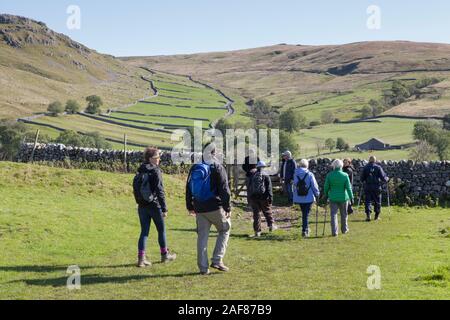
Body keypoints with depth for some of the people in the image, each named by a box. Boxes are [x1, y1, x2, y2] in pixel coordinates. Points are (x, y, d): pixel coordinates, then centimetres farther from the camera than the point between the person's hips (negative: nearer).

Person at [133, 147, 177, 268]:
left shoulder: (140, 172, 7)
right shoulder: (155, 171, -14)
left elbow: (135, 188, 11)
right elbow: (160, 191, -17)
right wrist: (164, 208, -15)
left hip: (142, 206, 6)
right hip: (154, 205, -6)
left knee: (144, 231, 8)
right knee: (161, 229, 12)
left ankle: (141, 258, -1)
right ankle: (165, 255, 25)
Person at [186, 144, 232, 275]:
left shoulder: (194, 169, 11)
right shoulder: (218, 168, -6)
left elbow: (188, 189, 16)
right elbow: (224, 190, -11)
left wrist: (190, 206, 23)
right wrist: (227, 208, -7)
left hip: (199, 209, 5)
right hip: (215, 207, -5)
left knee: (202, 236, 9)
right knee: (224, 230, 13)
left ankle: (203, 267, 8)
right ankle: (217, 260, 3)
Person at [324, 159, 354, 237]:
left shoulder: (329, 175, -7)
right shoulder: (345, 175, -9)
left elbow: (326, 187, -1)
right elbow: (348, 187, -8)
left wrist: (326, 195, 13)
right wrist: (351, 197, 0)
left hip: (333, 198, 0)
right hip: (343, 197, 0)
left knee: (333, 214, 3)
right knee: (344, 214, 16)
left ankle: (334, 231, -5)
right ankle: (344, 229, 30)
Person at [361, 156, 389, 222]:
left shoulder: (365, 168, 1)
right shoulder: (378, 167, -3)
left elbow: (362, 179, 2)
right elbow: (383, 178, -6)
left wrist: (364, 182, 23)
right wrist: (387, 179, 14)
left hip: (367, 187, 0)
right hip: (377, 187, 0)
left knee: (368, 201, 2)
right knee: (377, 202, 13)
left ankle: (368, 215, -15)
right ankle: (377, 216, 20)